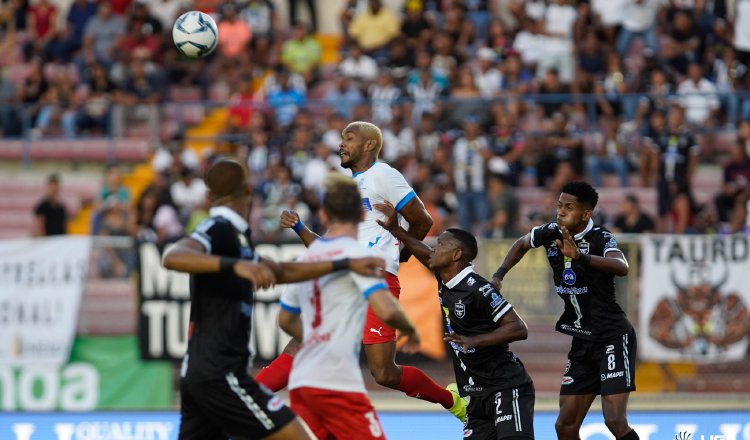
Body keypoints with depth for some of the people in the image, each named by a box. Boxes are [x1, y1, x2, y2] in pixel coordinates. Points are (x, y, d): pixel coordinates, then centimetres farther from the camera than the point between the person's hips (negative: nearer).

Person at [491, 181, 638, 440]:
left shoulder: (601, 238, -17)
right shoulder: (551, 233, 2)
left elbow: (621, 267, -38)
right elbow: (521, 244, 25)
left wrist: (580, 256, -49)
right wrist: (499, 275, 12)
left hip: (613, 338, -7)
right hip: (582, 343, 7)